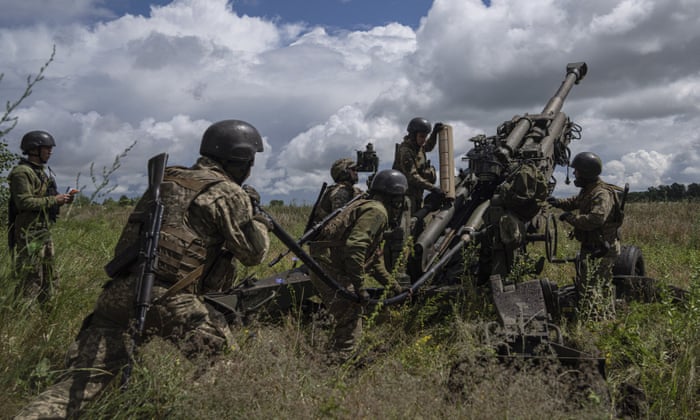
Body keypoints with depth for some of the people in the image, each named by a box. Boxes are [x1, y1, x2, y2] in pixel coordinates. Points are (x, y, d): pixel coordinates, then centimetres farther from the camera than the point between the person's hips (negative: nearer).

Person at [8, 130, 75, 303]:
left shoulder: (44, 171, 16)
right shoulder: (22, 172, -12)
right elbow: (24, 202, -22)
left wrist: (62, 200, 5)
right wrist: (53, 200, -18)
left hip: (45, 232, 9)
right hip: (29, 235, -9)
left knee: (50, 280, 14)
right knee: (31, 282, -6)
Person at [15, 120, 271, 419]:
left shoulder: (169, 178, 19)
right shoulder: (229, 194, -2)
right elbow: (253, 252, -1)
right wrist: (258, 217, 17)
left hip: (119, 291, 7)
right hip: (168, 300, -6)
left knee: (83, 379, 7)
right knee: (225, 358, 15)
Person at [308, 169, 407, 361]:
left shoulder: (368, 207, 22)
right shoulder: (376, 212, -12)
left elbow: (375, 257, 29)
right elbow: (354, 248, -26)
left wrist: (392, 284, 30)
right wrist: (360, 287, -21)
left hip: (327, 269, 11)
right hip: (331, 271, -11)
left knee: (350, 318, 20)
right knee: (351, 322, -8)